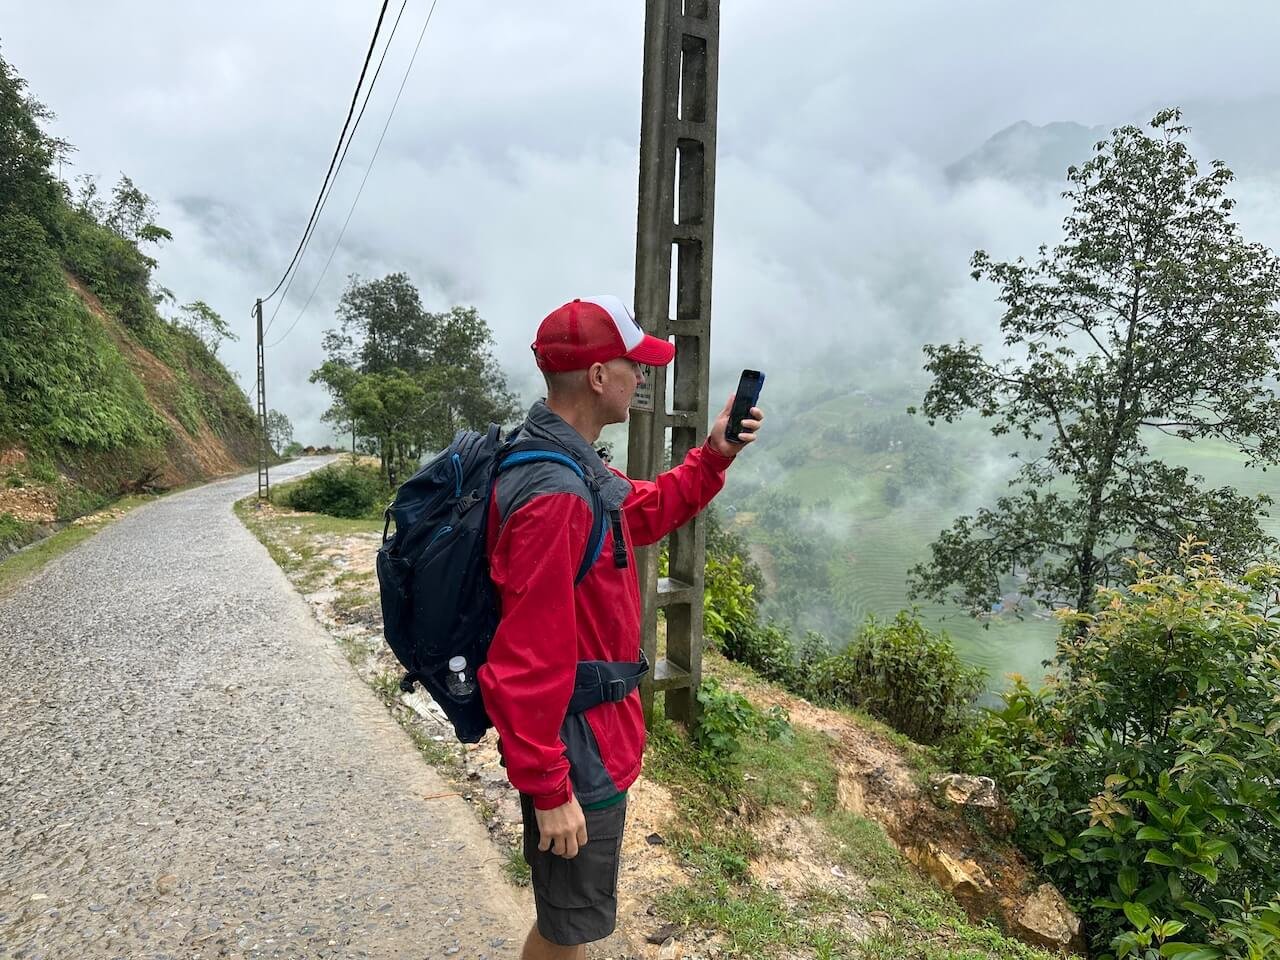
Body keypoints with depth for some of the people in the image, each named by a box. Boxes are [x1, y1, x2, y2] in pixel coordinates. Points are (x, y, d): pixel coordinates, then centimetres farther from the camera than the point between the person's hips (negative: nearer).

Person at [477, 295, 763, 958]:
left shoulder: (577, 468, 4)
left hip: (588, 738, 10)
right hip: (574, 756, -10)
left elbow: (646, 511, 21)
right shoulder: (553, 496, -30)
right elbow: (525, 663, -30)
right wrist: (548, 791, -22)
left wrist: (714, 455, 8)